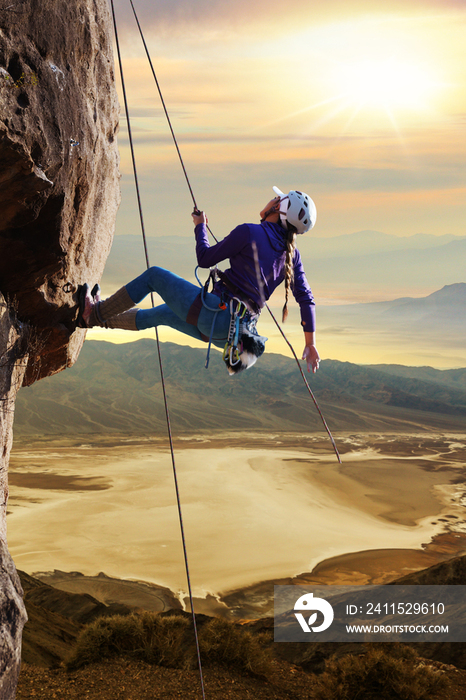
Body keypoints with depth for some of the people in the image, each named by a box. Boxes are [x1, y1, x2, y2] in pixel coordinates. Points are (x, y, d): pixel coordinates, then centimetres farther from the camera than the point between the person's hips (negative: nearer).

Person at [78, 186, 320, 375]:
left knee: (154, 275, 11)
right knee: (163, 314, 27)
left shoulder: (248, 232, -10)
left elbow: (205, 259, -4)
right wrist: (310, 344, 13)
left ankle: (98, 311, 23)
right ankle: (97, 317, 42)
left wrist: (200, 227, 14)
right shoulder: (291, 253, 8)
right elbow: (306, 299, 6)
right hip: (226, 333, 8)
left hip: (214, 313, -7)